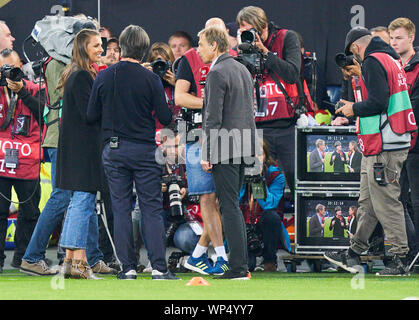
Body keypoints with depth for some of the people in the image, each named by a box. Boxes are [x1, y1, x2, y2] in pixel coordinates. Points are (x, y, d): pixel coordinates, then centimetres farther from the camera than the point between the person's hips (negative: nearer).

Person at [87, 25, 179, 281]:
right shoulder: (150, 79, -8)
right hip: (144, 149, -2)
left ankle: (128, 267, 4)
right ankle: (159, 267, -5)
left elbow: (91, 116, 4)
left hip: (114, 150, 2)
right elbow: (165, 117, -8)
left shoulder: (103, 77, -2)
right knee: (152, 209, 1)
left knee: (121, 208, 7)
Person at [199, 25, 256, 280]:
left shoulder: (217, 73, -13)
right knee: (233, 206, 15)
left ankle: (238, 268, -8)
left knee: (230, 207, -7)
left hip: (225, 149, -9)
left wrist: (207, 154, -13)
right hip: (243, 147, 9)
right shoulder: (242, 69, 15)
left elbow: (213, 117, -17)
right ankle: (241, 262, 16)